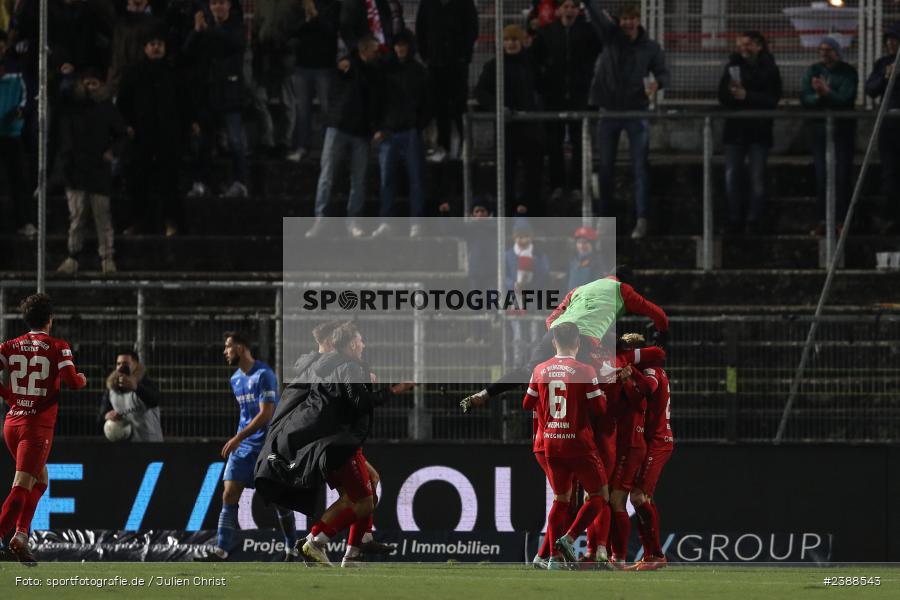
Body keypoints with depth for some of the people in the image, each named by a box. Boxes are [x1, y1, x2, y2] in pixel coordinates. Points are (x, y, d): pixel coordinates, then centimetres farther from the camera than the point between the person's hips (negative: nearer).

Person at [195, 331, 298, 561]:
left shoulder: (263, 375, -15)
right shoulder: (236, 379, 11)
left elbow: (266, 414, -21)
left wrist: (238, 438, -24)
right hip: (243, 446, 7)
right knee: (229, 495, -6)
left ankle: (291, 550, 14)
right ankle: (220, 550, -11)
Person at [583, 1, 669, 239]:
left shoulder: (650, 48, 0)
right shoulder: (610, 36, 0)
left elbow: (663, 73, 1)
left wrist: (657, 82, -22)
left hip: (637, 112, -2)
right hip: (609, 110, 2)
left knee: (640, 167, -6)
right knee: (605, 167, 7)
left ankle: (642, 219, -8)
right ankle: (604, 217, 16)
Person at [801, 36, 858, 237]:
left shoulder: (848, 72, -3)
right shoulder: (813, 72, 6)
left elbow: (846, 99, -15)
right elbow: (805, 99, -3)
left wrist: (827, 93, -28)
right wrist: (817, 96, -23)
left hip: (843, 128, -3)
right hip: (820, 128, 3)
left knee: (842, 176, -5)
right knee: (821, 176, 2)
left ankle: (841, 219, -3)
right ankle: (824, 220, 6)